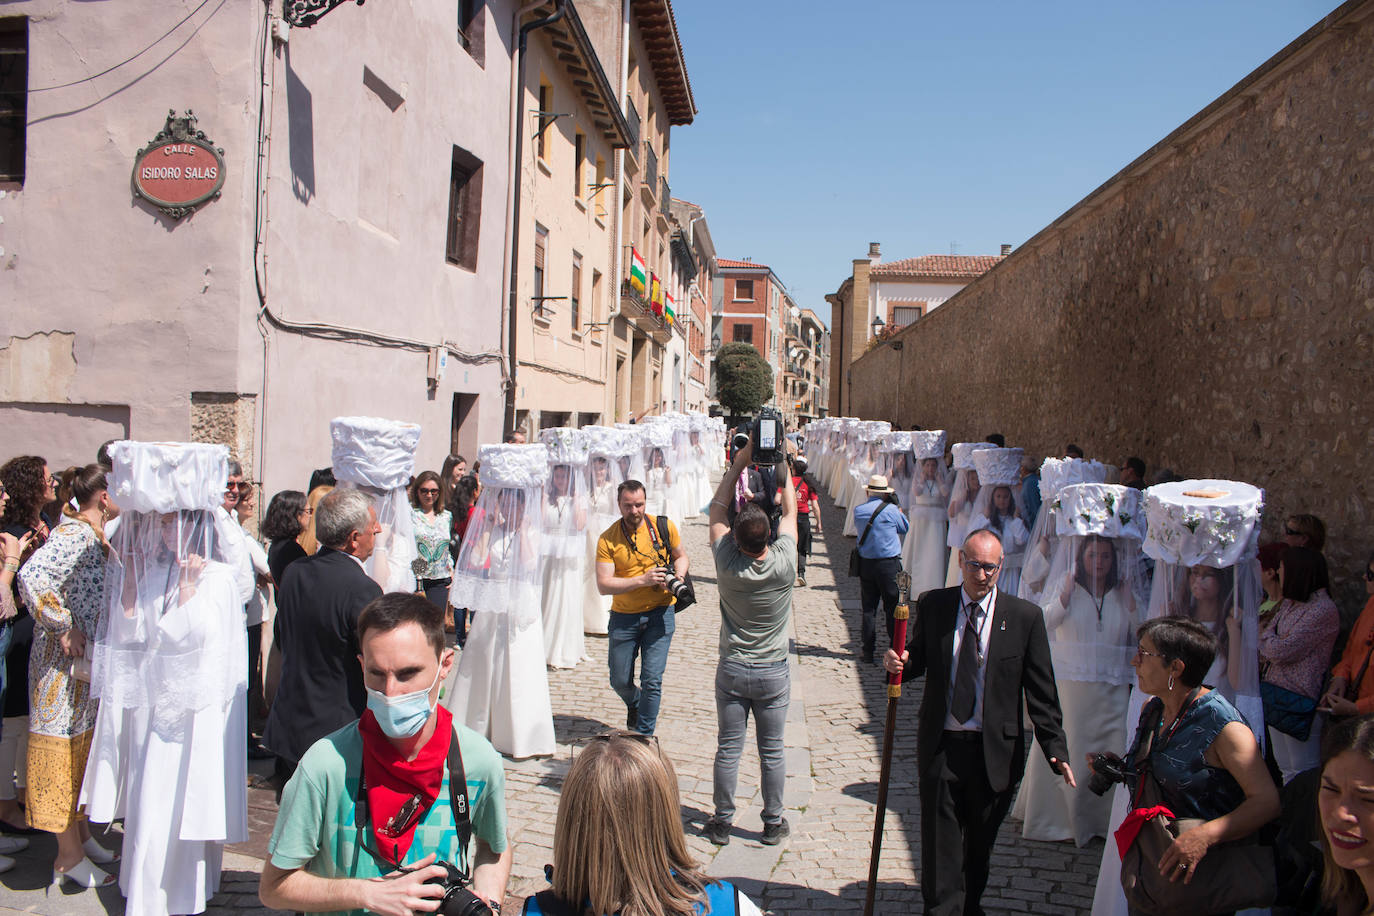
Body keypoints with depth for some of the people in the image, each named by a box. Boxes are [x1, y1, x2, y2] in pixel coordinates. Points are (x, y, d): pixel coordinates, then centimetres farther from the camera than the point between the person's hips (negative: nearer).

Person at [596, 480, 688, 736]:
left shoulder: (664, 526, -5)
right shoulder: (607, 540, -9)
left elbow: (681, 556, 11)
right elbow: (603, 585, -15)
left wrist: (677, 578, -11)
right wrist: (642, 580, -25)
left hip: (659, 612, -1)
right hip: (624, 616, 1)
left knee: (652, 680, -6)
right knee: (620, 681, 11)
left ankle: (644, 736, 12)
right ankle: (635, 705, 46)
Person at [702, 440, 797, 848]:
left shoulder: (728, 564, -18)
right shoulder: (783, 564, -19)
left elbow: (717, 508, -5)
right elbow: (790, 511, -3)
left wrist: (740, 462, -5)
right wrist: (782, 466, 2)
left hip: (732, 669, 0)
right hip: (773, 672, 0)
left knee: (728, 749, 9)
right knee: (772, 751, 10)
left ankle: (722, 822, 19)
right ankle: (773, 823, 21)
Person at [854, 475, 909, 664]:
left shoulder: (858, 510, 0)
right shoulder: (891, 510, -9)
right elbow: (905, 528, 5)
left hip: (866, 564, 3)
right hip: (889, 564, -3)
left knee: (868, 608, 8)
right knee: (892, 607, 5)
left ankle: (868, 652, 9)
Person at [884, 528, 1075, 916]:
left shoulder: (1025, 616, -5)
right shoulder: (933, 605, 0)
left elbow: (1042, 691, -4)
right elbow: (919, 660, 9)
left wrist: (1056, 749, -9)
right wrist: (899, 662, -15)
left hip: (995, 750, 0)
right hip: (941, 745, 0)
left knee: (981, 840, 15)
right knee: (939, 837, 3)